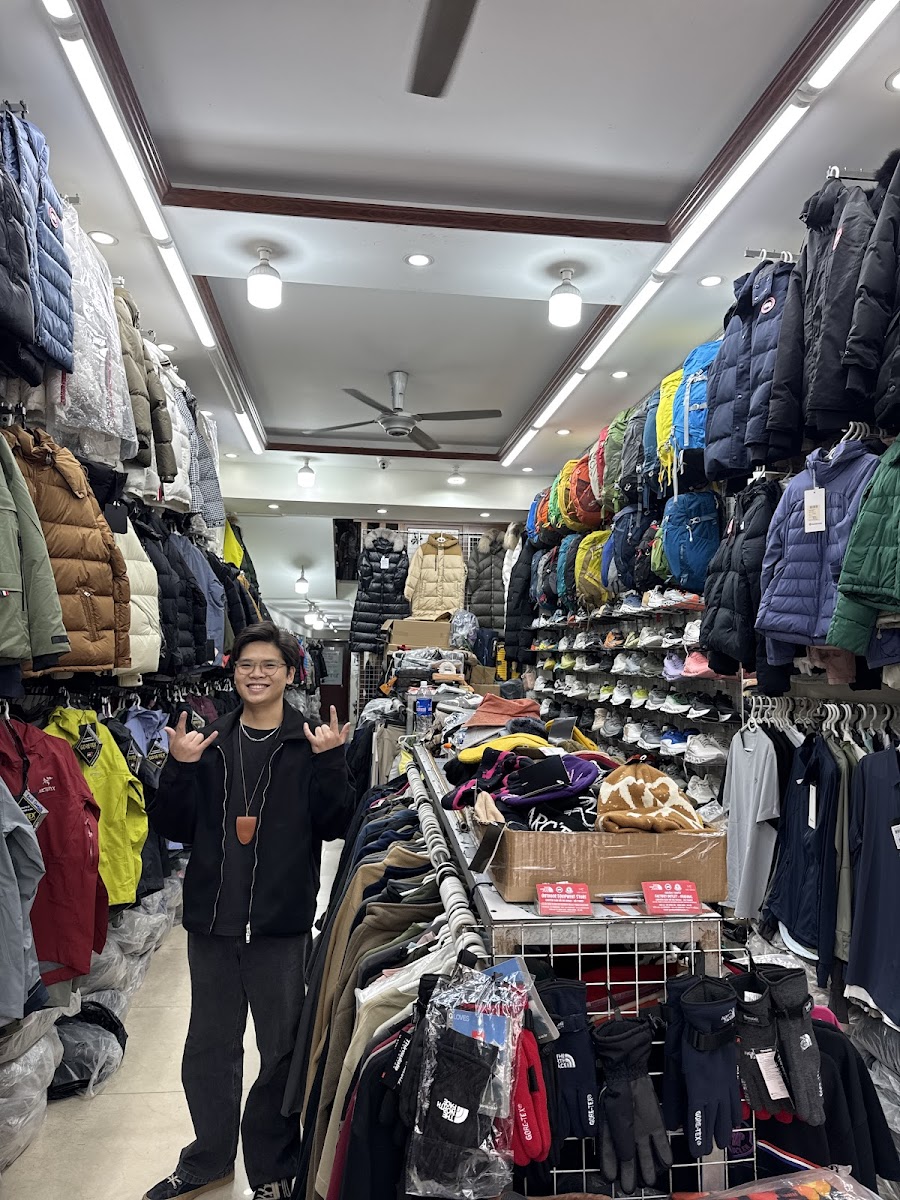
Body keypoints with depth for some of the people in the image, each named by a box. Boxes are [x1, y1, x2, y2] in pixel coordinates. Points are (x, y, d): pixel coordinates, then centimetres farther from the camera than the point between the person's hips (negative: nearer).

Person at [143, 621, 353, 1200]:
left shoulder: (312, 743, -4)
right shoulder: (210, 742, 4)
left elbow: (335, 825, -11)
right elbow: (174, 827, 3)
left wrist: (330, 761, -24)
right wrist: (180, 768, -13)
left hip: (283, 923, -3)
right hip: (212, 918, 3)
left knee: (283, 1048, 10)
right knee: (209, 1046, 19)